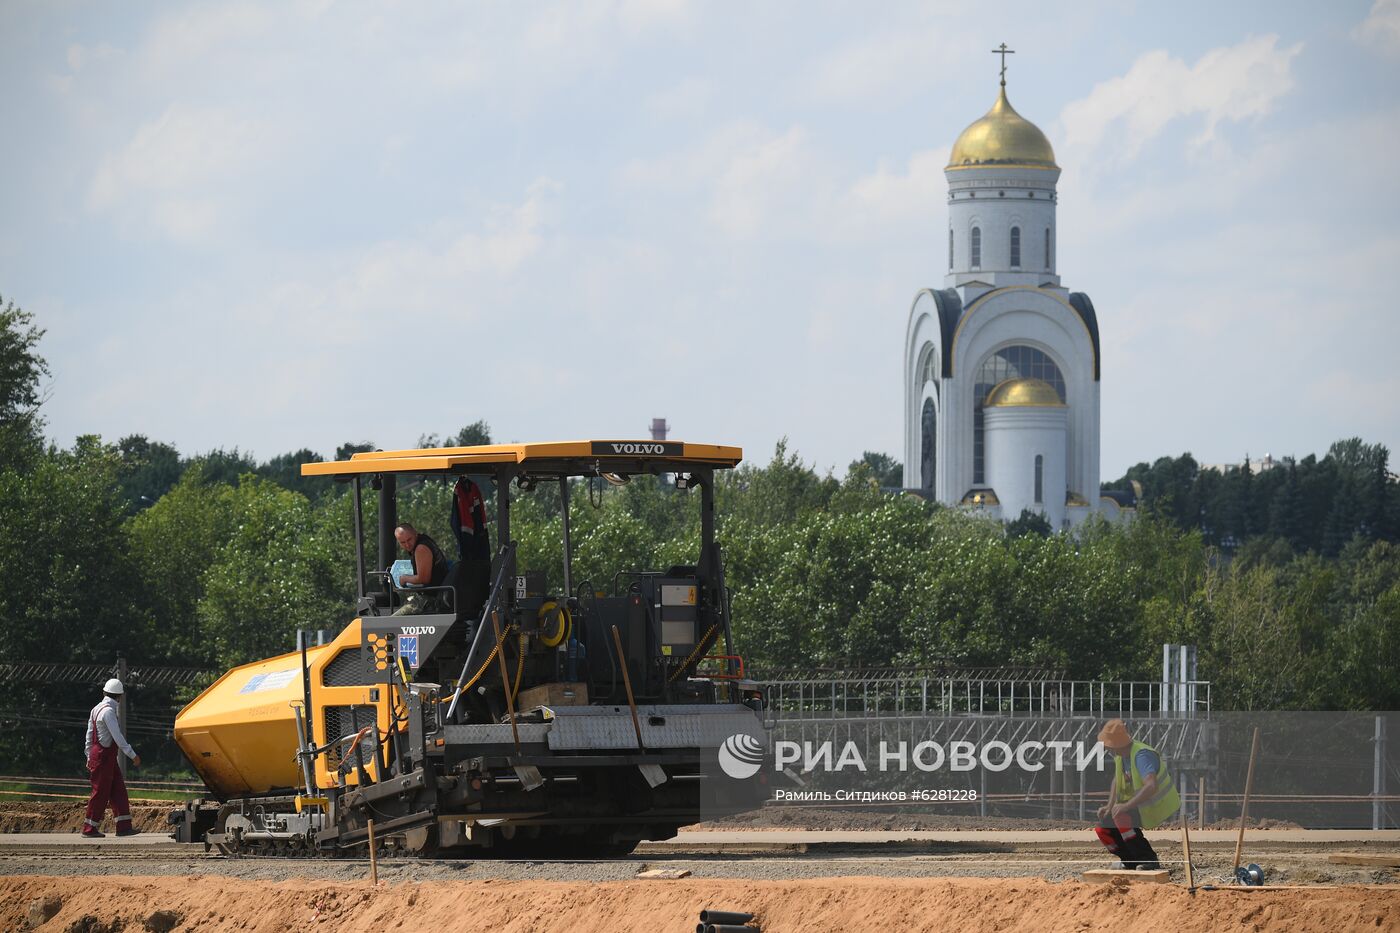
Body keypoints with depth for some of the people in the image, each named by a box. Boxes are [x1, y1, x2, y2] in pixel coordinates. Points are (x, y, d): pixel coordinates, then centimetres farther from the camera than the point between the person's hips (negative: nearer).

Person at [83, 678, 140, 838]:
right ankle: (89, 829, 2)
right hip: (104, 757, -9)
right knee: (101, 793, -4)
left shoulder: (96, 709, 12)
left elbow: (89, 736, 18)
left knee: (118, 791, 8)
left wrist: (89, 758, 24)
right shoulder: (108, 711, -17)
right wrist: (133, 755, -19)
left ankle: (123, 827, 6)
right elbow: (117, 737, -22)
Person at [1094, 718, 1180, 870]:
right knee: (1103, 828, -2)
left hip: (1159, 809, -9)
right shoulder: (1120, 755, -1)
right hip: (1139, 805, 9)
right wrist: (1109, 806, 2)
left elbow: (1152, 786, -44)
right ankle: (1131, 860, 17)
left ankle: (1149, 860, -22)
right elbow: (1117, 781, 16)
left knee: (1121, 816, -32)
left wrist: (1126, 805, -47)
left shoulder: (1141, 755, -30)